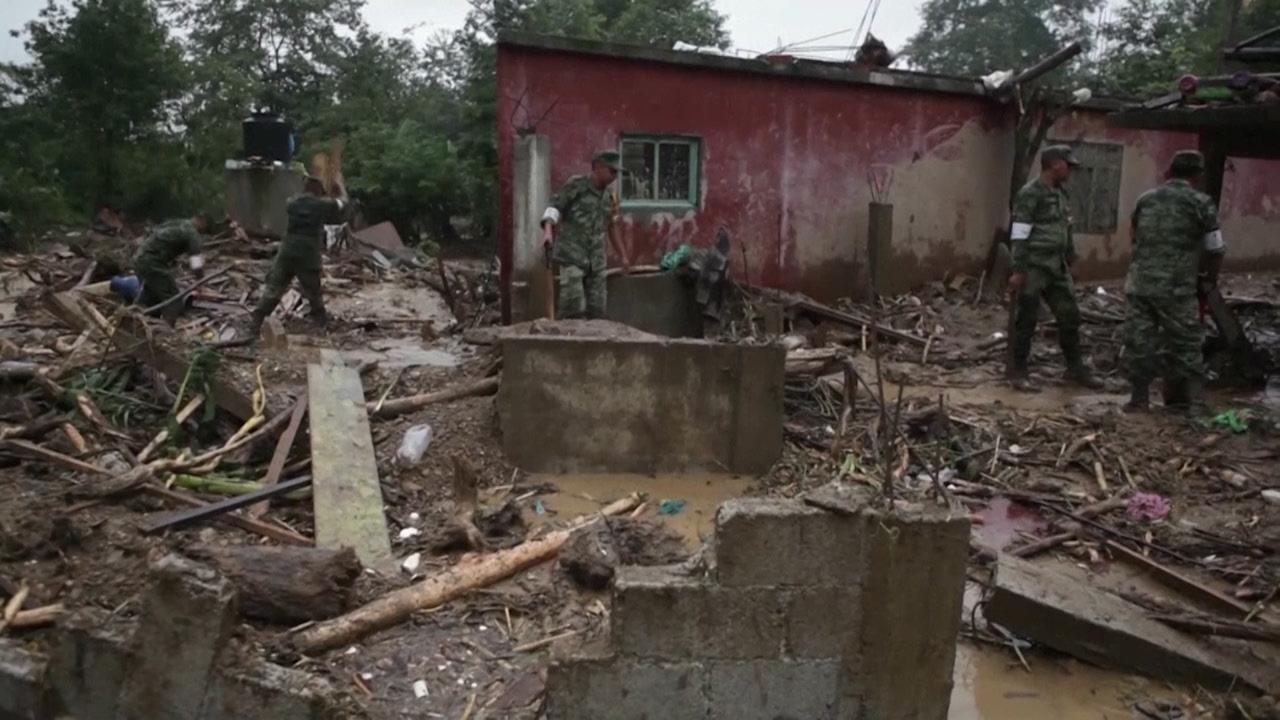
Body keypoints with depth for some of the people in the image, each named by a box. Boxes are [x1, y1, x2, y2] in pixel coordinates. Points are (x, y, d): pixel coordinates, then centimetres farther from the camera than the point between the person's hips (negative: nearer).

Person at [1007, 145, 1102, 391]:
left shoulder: (1060, 193, 14)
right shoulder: (1030, 194, -12)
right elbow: (1019, 236, -15)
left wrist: (1070, 260, 20)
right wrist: (1018, 271, -19)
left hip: (1057, 267, 8)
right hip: (1034, 267, -8)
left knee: (1070, 317, 9)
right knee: (1027, 320, 0)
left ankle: (1075, 368, 20)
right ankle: (1018, 370, 12)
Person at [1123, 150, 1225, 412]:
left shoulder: (1145, 199, 12)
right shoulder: (1201, 203, -1)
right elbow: (1216, 251, 0)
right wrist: (1207, 282, 15)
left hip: (1139, 284, 4)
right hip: (1176, 289, -4)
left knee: (1139, 342, 8)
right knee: (1184, 346, 8)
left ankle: (1139, 399, 12)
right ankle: (1185, 403, 14)